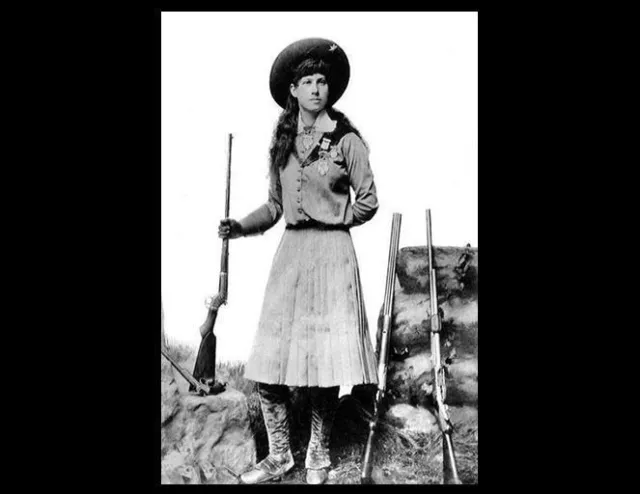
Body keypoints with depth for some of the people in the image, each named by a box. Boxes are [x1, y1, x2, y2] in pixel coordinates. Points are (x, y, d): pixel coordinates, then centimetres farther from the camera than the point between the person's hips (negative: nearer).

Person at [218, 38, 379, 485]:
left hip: (331, 254, -4)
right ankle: (279, 457, 21)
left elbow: (369, 201, 2)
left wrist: (334, 221, 0)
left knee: (325, 366, -1)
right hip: (290, 253, 4)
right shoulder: (282, 143, 12)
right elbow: (275, 204, 15)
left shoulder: (346, 140, -2)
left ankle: (318, 457, 20)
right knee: (267, 369, 2)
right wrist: (241, 226, 2)